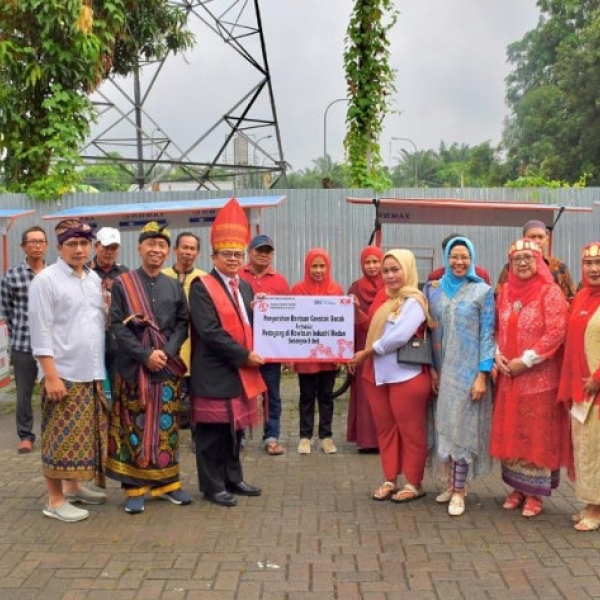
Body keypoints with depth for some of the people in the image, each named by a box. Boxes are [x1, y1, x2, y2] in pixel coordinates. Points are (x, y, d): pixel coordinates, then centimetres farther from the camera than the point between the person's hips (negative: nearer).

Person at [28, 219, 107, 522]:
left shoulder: (94, 279, 10)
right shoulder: (45, 280, -9)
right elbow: (41, 332, -12)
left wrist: (102, 370, 10)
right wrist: (51, 375, -17)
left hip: (92, 373, 6)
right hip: (63, 374, -6)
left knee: (82, 437, 15)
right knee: (61, 439, 0)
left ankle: (73, 486, 30)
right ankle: (55, 499, 10)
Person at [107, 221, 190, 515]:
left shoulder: (174, 286, 10)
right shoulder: (122, 283, -1)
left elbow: (183, 324, 7)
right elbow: (117, 326, -7)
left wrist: (166, 352, -9)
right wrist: (145, 355, -15)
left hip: (168, 367, 3)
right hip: (133, 367, -3)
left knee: (167, 426, 8)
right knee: (134, 427, 1)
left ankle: (168, 482, 19)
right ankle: (135, 487, 9)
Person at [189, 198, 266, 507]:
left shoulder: (245, 287, 13)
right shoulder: (201, 287, -11)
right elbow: (209, 332, -19)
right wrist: (245, 355, -18)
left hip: (241, 372, 7)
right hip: (214, 373, -7)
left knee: (235, 429, 15)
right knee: (212, 432, 2)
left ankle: (233, 479, 27)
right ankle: (212, 485, 13)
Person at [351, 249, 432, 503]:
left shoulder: (414, 301, -12)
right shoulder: (383, 297, 12)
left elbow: (399, 336, -24)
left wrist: (366, 352, -17)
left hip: (406, 375, -8)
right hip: (378, 373, 8)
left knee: (410, 431, 4)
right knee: (385, 429, 13)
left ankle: (414, 484, 16)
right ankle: (390, 480, 24)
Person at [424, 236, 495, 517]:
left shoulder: (482, 291, -3)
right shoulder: (434, 290, 7)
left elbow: (487, 334, -5)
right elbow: (430, 331, 9)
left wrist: (482, 375, -12)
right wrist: (431, 367, 1)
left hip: (469, 370, -4)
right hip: (443, 370, 4)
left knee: (462, 427, -3)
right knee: (445, 426, 7)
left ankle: (458, 491, 4)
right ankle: (453, 483, 19)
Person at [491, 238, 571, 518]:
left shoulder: (550, 292, -9)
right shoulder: (505, 291, 9)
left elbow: (556, 333, -16)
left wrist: (525, 361, -17)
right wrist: (497, 356, -4)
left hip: (539, 377, -5)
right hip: (508, 376, 5)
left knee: (537, 434, 2)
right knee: (511, 433, 10)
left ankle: (534, 493, 13)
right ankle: (518, 487, 24)